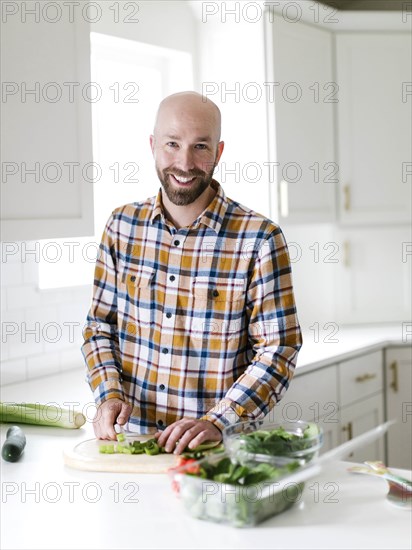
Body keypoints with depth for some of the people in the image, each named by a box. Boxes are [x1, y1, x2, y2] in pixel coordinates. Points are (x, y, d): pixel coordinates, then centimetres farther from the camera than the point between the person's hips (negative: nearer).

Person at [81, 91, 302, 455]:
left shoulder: (260, 238, -6)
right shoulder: (122, 226, 6)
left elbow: (279, 351, -6)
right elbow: (100, 325, 13)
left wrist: (216, 422, -16)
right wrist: (109, 394, -3)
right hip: (130, 437, 3)